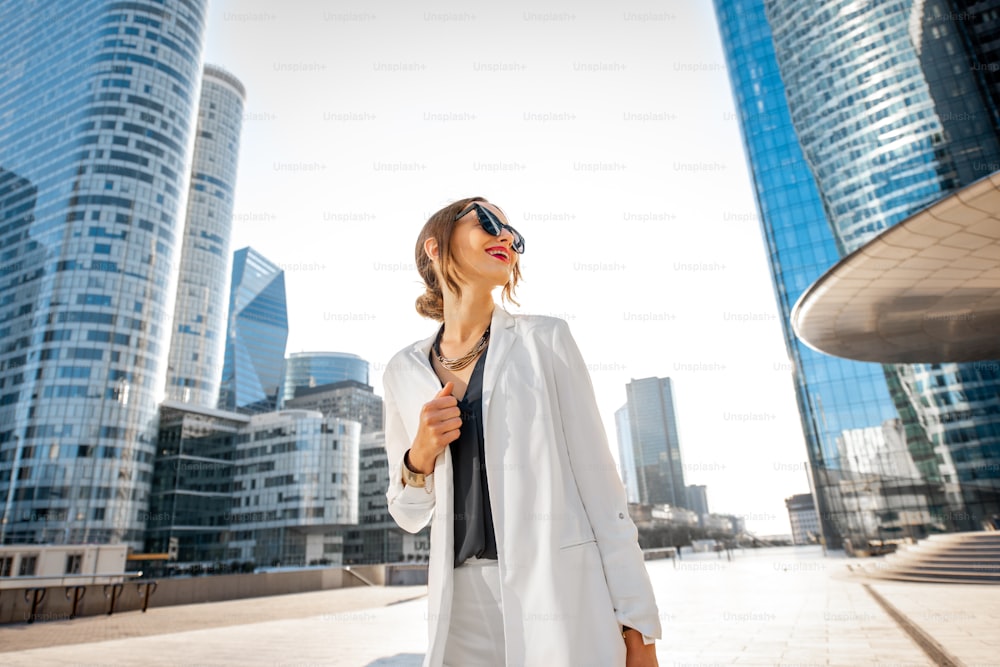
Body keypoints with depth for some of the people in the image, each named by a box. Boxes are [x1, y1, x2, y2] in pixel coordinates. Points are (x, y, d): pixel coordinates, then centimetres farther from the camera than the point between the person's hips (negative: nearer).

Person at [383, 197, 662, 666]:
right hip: (462, 602, 3)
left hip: (561, 588, -2)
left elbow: (597, 478, -3)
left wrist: (636, 624, -5)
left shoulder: (543, 340, -2)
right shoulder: (404, 371, 6)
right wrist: (419, 457, -9)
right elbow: (410, 515, 12)